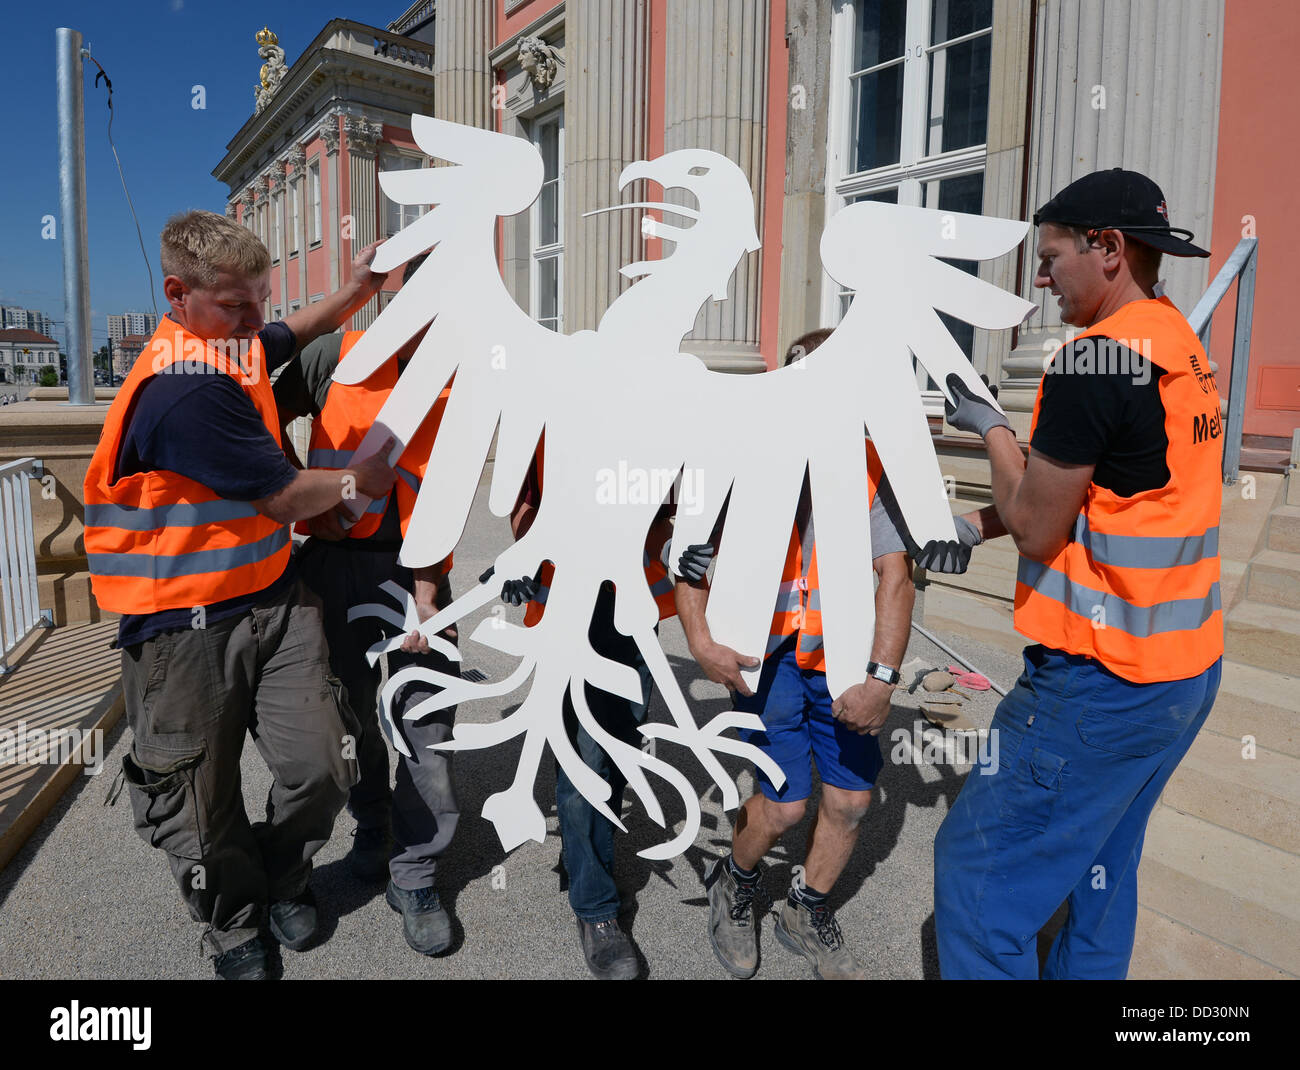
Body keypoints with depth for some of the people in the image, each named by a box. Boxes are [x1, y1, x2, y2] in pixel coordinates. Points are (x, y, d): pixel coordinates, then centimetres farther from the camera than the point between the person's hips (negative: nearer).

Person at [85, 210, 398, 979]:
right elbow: (283, 498, -18)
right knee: (204, 800, 12)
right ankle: (233, 921, 40)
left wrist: (358, 289, 11)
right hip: (188, 627, -7)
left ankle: (282, 879, 33)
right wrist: (358, 481, 2)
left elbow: (294, 336, 29)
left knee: (322, 766, 1)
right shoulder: (183, 391, -25)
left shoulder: (235, 339, 5)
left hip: (274, 597, 7)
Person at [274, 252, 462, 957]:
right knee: (356, 708, 11)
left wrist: (426, 595, -10)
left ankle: (415, 877, 12)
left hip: (414, 564, 1)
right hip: (337, 559, 0)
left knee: (430, 714, -2)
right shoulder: (338, 356, -2)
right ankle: (370, 825, 36)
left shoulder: (459, 387, 1)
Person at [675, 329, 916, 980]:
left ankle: (807, 914, 36)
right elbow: (692, 561, -5)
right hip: (768, 650, -3)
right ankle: (734, 884, 28)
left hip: (841, 654, 4)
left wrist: (882, 676, -18)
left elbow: (895, 575, -9)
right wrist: (700, 641, -17)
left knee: (851, 797, 8)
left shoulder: (871, 468, -5)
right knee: (785, 803, -8)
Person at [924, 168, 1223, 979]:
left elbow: (1038, 530, -15)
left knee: (978, 867, 2)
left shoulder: (1098, 355, -20)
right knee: (1100, 863, 22)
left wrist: (992, 427, -2)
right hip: (1187, 669, 10)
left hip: (1104, 683, -9)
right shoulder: (1182, 348, 10)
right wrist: (976, 525, 12)